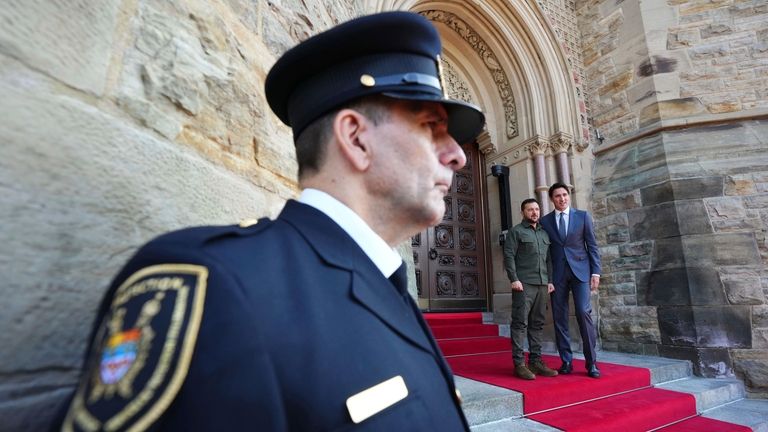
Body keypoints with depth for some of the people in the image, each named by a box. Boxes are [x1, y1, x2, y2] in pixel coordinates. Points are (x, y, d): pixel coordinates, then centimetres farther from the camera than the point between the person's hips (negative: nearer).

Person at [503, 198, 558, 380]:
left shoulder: (544, 233, 20)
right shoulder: (516, 231, 2)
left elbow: (548, 259, 20)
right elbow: (509, 256, -6)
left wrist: (550, 280, 11)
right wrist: (514, 279, -14)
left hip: (542, 285, 6)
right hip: (523, 284, -6)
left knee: (538, 324, 8)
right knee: (520, 323, -5)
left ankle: (535, 360, 16)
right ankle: (519, 363, 0)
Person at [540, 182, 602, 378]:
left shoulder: (583, 216, 7)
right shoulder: (545, 221, 8)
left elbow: (592, 246, 5)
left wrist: (595, 272, -3)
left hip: (580, 271, -1)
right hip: (557, 274, 1)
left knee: (584, 312, -10)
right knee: (559, 318, 2)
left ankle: (591, 362, 3)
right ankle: (566, 362, 12)